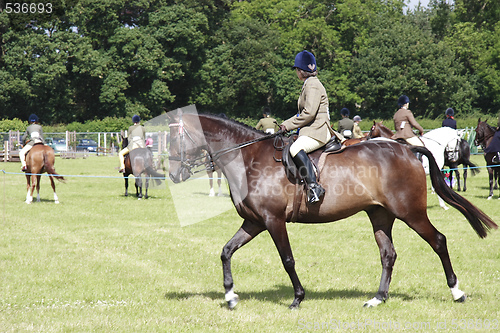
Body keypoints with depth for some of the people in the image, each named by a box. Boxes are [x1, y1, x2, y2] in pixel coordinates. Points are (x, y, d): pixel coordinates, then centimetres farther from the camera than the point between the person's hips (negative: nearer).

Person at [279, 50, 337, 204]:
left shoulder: (313, 85, -10)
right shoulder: (308, 85, 23)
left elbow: (309, 113, -19)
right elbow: (304, 113, 27)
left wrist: (289, 125, -11)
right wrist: (286, 124, 14)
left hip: (318, 131, -11)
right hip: (311, 130, 11)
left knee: (296, 149, -34)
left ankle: (313, 186, -41)